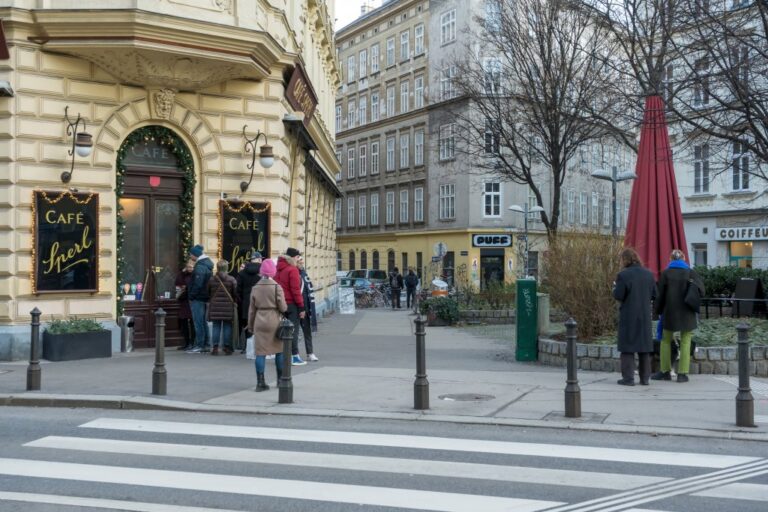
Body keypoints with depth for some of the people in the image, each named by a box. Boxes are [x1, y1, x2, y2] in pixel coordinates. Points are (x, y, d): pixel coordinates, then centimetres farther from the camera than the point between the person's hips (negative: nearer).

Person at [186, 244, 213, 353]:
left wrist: (191, 296, -13)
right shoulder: (207, 264, 14)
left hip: (198, 298, -10)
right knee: (203, 321, 14)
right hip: (205, 297, 10)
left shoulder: (200, 267, -17)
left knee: (198, 322, -6)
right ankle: (205, 344, 19)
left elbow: (197, 284, -23)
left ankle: (199, 346, -3)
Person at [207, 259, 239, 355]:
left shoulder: (211, 280, -1)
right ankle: (227, 347, 7)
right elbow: (235, 293, -4)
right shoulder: (232, 280, -8)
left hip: (215, 306, 2)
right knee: (227, 327, 5)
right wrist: (235, 302, 15)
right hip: (228, 307, -2)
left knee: (216, 327, 7)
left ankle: (215, 347, 5)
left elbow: (208, 293, 9)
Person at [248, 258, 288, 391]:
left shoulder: (255, 288, 3)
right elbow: (283, 308, -8)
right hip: (274, 322, -2)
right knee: (279, 350, 13)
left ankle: (260, 382, 1)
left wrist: (250, 325, 14)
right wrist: (285, 307, 15)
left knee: (260, 352, 3)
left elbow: (251, 309, 6)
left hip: (259, 323, 2)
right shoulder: (277, 287, -7)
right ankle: (281, 379, 22)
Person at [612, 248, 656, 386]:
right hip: (645, 315, 5)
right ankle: (645, 377, 15)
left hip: (628, 315, -5)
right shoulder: (648, 274, 3)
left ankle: (628, 378, 1)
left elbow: (618, 296, -14)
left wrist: (615, 287, 5)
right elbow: (654, 295, 6)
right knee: (644, 345, 11)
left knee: (627, 346, 2)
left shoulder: (623, 275, -13)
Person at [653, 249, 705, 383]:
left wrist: (658, 310, 8)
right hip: (687, 313, 0)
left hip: (670, 312, 0)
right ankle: (682, 373, 5)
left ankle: (665, 371, 15)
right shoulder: (691, 273, -2)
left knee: (666, 341, 13)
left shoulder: (665, 274, -3)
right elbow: (701, 291, -7)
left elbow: (660, 295, -3)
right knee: (685, 342, 7)